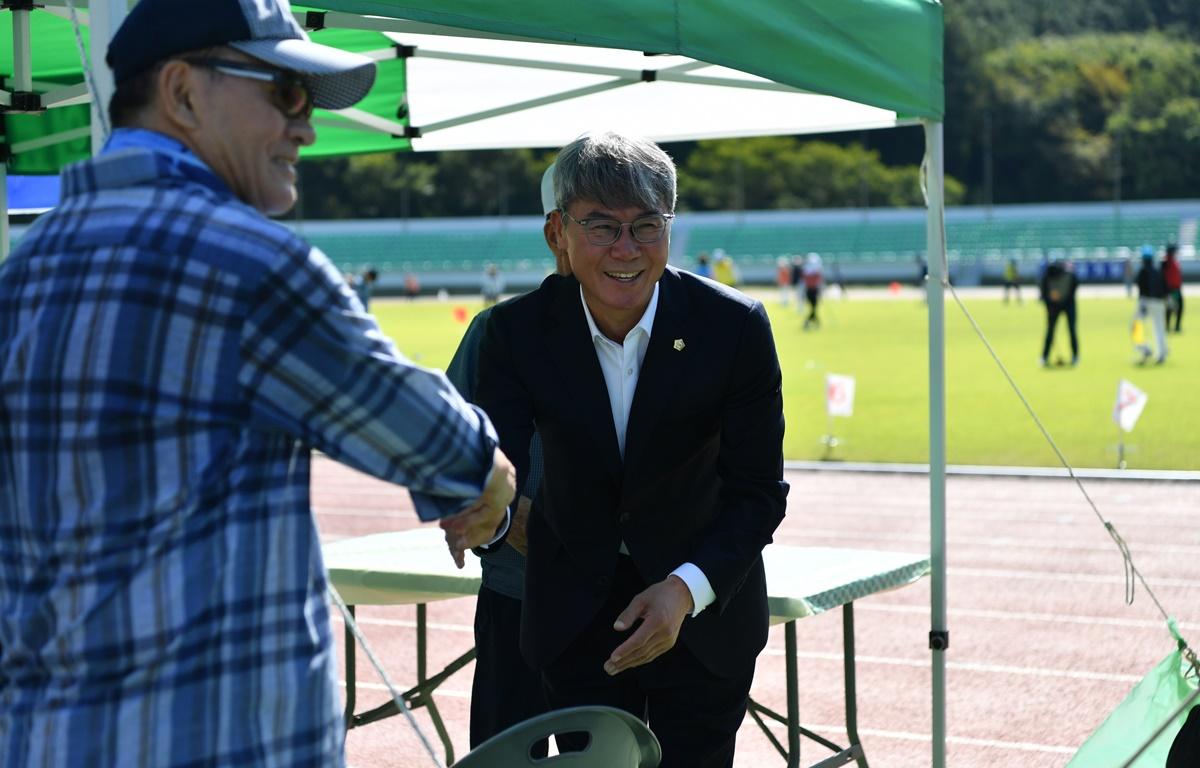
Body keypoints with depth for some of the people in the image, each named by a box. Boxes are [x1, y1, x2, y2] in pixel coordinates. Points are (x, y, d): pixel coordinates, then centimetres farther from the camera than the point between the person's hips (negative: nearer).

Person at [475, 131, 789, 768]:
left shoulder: (736, 327, -18)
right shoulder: (518, 330, -15)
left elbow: (760, 493, -14)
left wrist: (686, 589, -29)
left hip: (703, 608, -1)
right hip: (577, 614, 1)